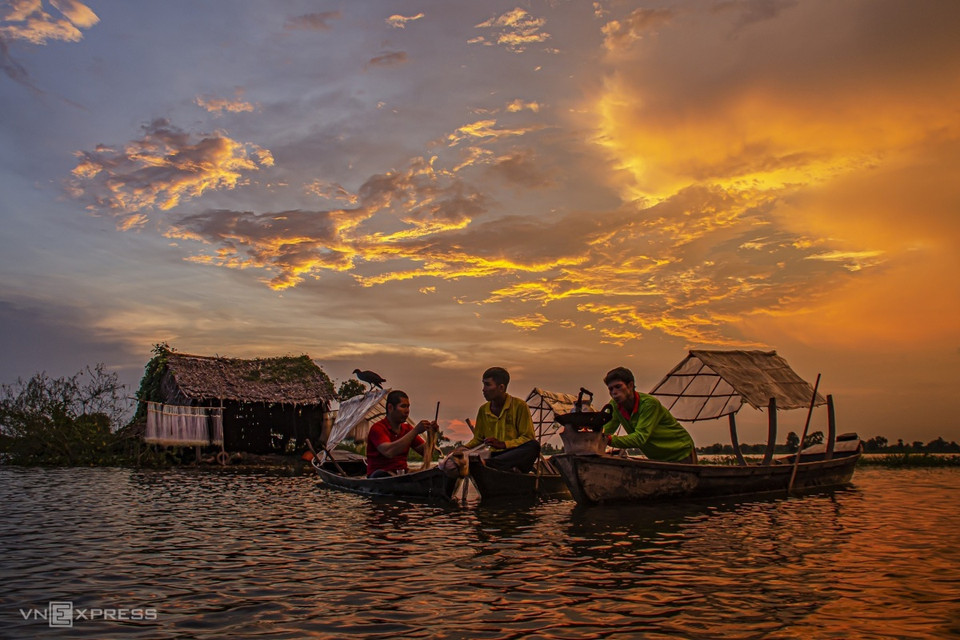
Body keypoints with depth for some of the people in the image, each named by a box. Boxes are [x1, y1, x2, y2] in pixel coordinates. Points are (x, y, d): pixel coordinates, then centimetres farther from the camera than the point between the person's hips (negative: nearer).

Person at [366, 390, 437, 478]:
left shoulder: (407, 428, 14)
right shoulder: (378, 428, -8)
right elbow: (389, 452, -28)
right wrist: (415, 431, -28)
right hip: (380, 477, -5)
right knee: (380, 474, -40)